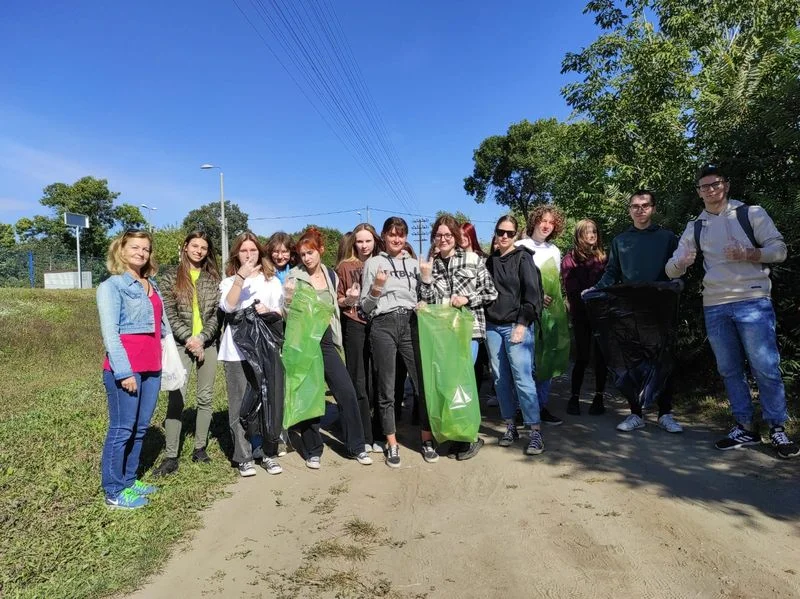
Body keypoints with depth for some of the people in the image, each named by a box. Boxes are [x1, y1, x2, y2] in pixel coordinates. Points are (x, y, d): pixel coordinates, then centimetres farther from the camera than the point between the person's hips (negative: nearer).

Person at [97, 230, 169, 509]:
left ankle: (129, 481, 25)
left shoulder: (152, 286, 16)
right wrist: (124, 371, -17)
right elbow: (109, 332, -11)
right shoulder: (111, 286, -4)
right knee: (122, 429, 0)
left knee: (140, 428, 12)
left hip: (151, 367, 7)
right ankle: (114, 492, 11)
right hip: (125, 369, -7)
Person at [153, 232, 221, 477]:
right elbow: (169, 315, -4)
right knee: (176, 399, -7)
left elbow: (217, 314, 2)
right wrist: (189, 339, -14)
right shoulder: (170, 278, 3)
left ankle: (200, 448, 19)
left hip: (208, 343, 2)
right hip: (181, 344, -2)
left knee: (205, 398, 6)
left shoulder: (213, 279, 8)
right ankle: (171, 456, 0)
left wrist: (202, 338, -11)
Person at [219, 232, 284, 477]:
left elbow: (281, 312, 9)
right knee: (239, 406, 1)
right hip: (236, 352, -1)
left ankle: (270, 454, 12)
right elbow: (228, 306, -10)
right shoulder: (229, 282, 10)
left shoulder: (271, 280, 15)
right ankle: (244, 457, 11)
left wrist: (269, 311, -13)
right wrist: (241, 276, -19)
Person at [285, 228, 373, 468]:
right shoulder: (294, 277, -4)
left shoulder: (331, 275, 8)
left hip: (326, 341, 4)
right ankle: (313, 451, 18)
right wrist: (290, 297, -19)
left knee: (347, 391, -3)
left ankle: (356, 446, 10)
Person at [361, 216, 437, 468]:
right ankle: (392, 445, 15)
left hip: (411, 323, 3)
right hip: (383, 325, -2)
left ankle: (427, 440, 12)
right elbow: (365, 307, 4)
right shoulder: (373, 263, 5)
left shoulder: (414, 263, 15)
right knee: (386, 388, 4)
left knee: (423, 381, -2)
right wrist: (376, 288, -13)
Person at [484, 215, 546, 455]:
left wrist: (522, 324, -13)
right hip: (493, 326, 5)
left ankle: (536, 432, -1)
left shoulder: (523, 257, 0)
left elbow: (532, 293, -6)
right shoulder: (491, 261, 14)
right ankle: (510, 427, 16)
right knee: (501, 379, 5)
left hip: (516, 325, -5)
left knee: (523, 379, -9)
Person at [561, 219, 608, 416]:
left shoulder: (603, 257, 9)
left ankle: (599, 398, 14)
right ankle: (574, 397, 10)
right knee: (582, 357, -1)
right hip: (582, 314, -2)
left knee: (601, 356, 5)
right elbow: (571, 289, -5)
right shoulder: (570, 258, 1)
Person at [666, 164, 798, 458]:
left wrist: (748, 254, -19)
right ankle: (746, 428, 20)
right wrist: (681, 263, -17)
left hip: (753, 302, -4)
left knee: (766, 368, -2)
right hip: (714, 307, 4)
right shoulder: (695, 228, 12)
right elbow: (672, 270, 7)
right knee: (729, 370, 9)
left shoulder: (751, 213, 3)